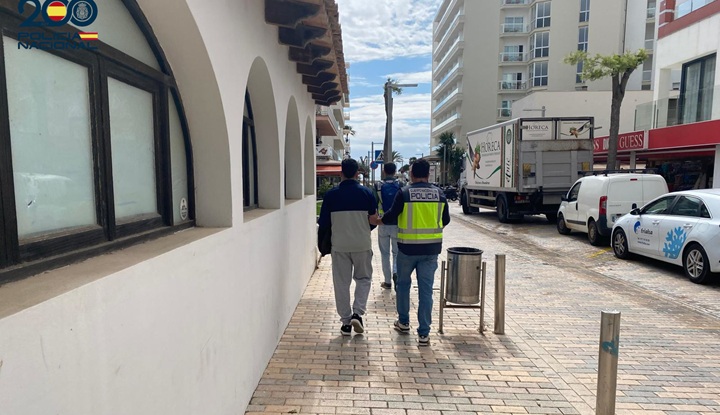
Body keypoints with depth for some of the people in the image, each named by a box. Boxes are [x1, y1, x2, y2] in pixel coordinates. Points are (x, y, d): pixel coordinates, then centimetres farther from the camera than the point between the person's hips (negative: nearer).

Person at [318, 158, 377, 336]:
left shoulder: (331, 195, -6)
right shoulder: (367, 193, -5)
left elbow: (323, 223, -1)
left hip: (339, 245, 0)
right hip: (362, 245, 0)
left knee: (342, 283, 10)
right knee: (364, 279, 18)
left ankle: (346, 322, 16)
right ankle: (357, 313, 3)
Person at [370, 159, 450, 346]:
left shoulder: (404, 193, -7)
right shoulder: (439, 193, 1)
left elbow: (391, 216, -6)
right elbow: (445, 220, 7)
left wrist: (377, 221, 14)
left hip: (408, 247, -2)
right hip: (431, 248, 2)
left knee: (403, 284, 19)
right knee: (426, 289, 5)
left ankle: (404, 322, 32)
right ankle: (424, 333, 6)